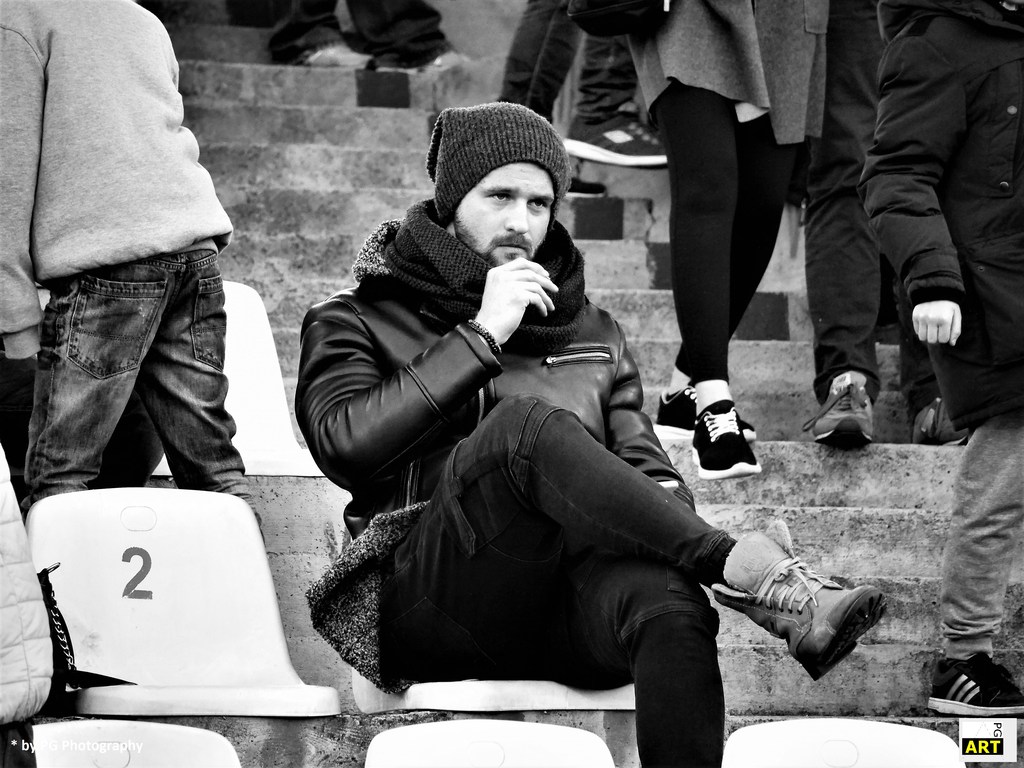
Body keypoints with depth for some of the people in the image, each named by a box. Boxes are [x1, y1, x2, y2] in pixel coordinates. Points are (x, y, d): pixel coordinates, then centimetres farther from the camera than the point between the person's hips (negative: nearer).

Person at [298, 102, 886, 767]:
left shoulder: (594, 334, 28)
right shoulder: (357, 323, 18)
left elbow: (648, 467, 20)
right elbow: (345, 442, -3)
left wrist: (665, 507, -5)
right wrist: (482, 337, -3)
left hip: (576, 600, 3)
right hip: (434, 601, -3)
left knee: (668, 602, -36)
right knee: (525, 422, -33)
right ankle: (756, 577, -38)